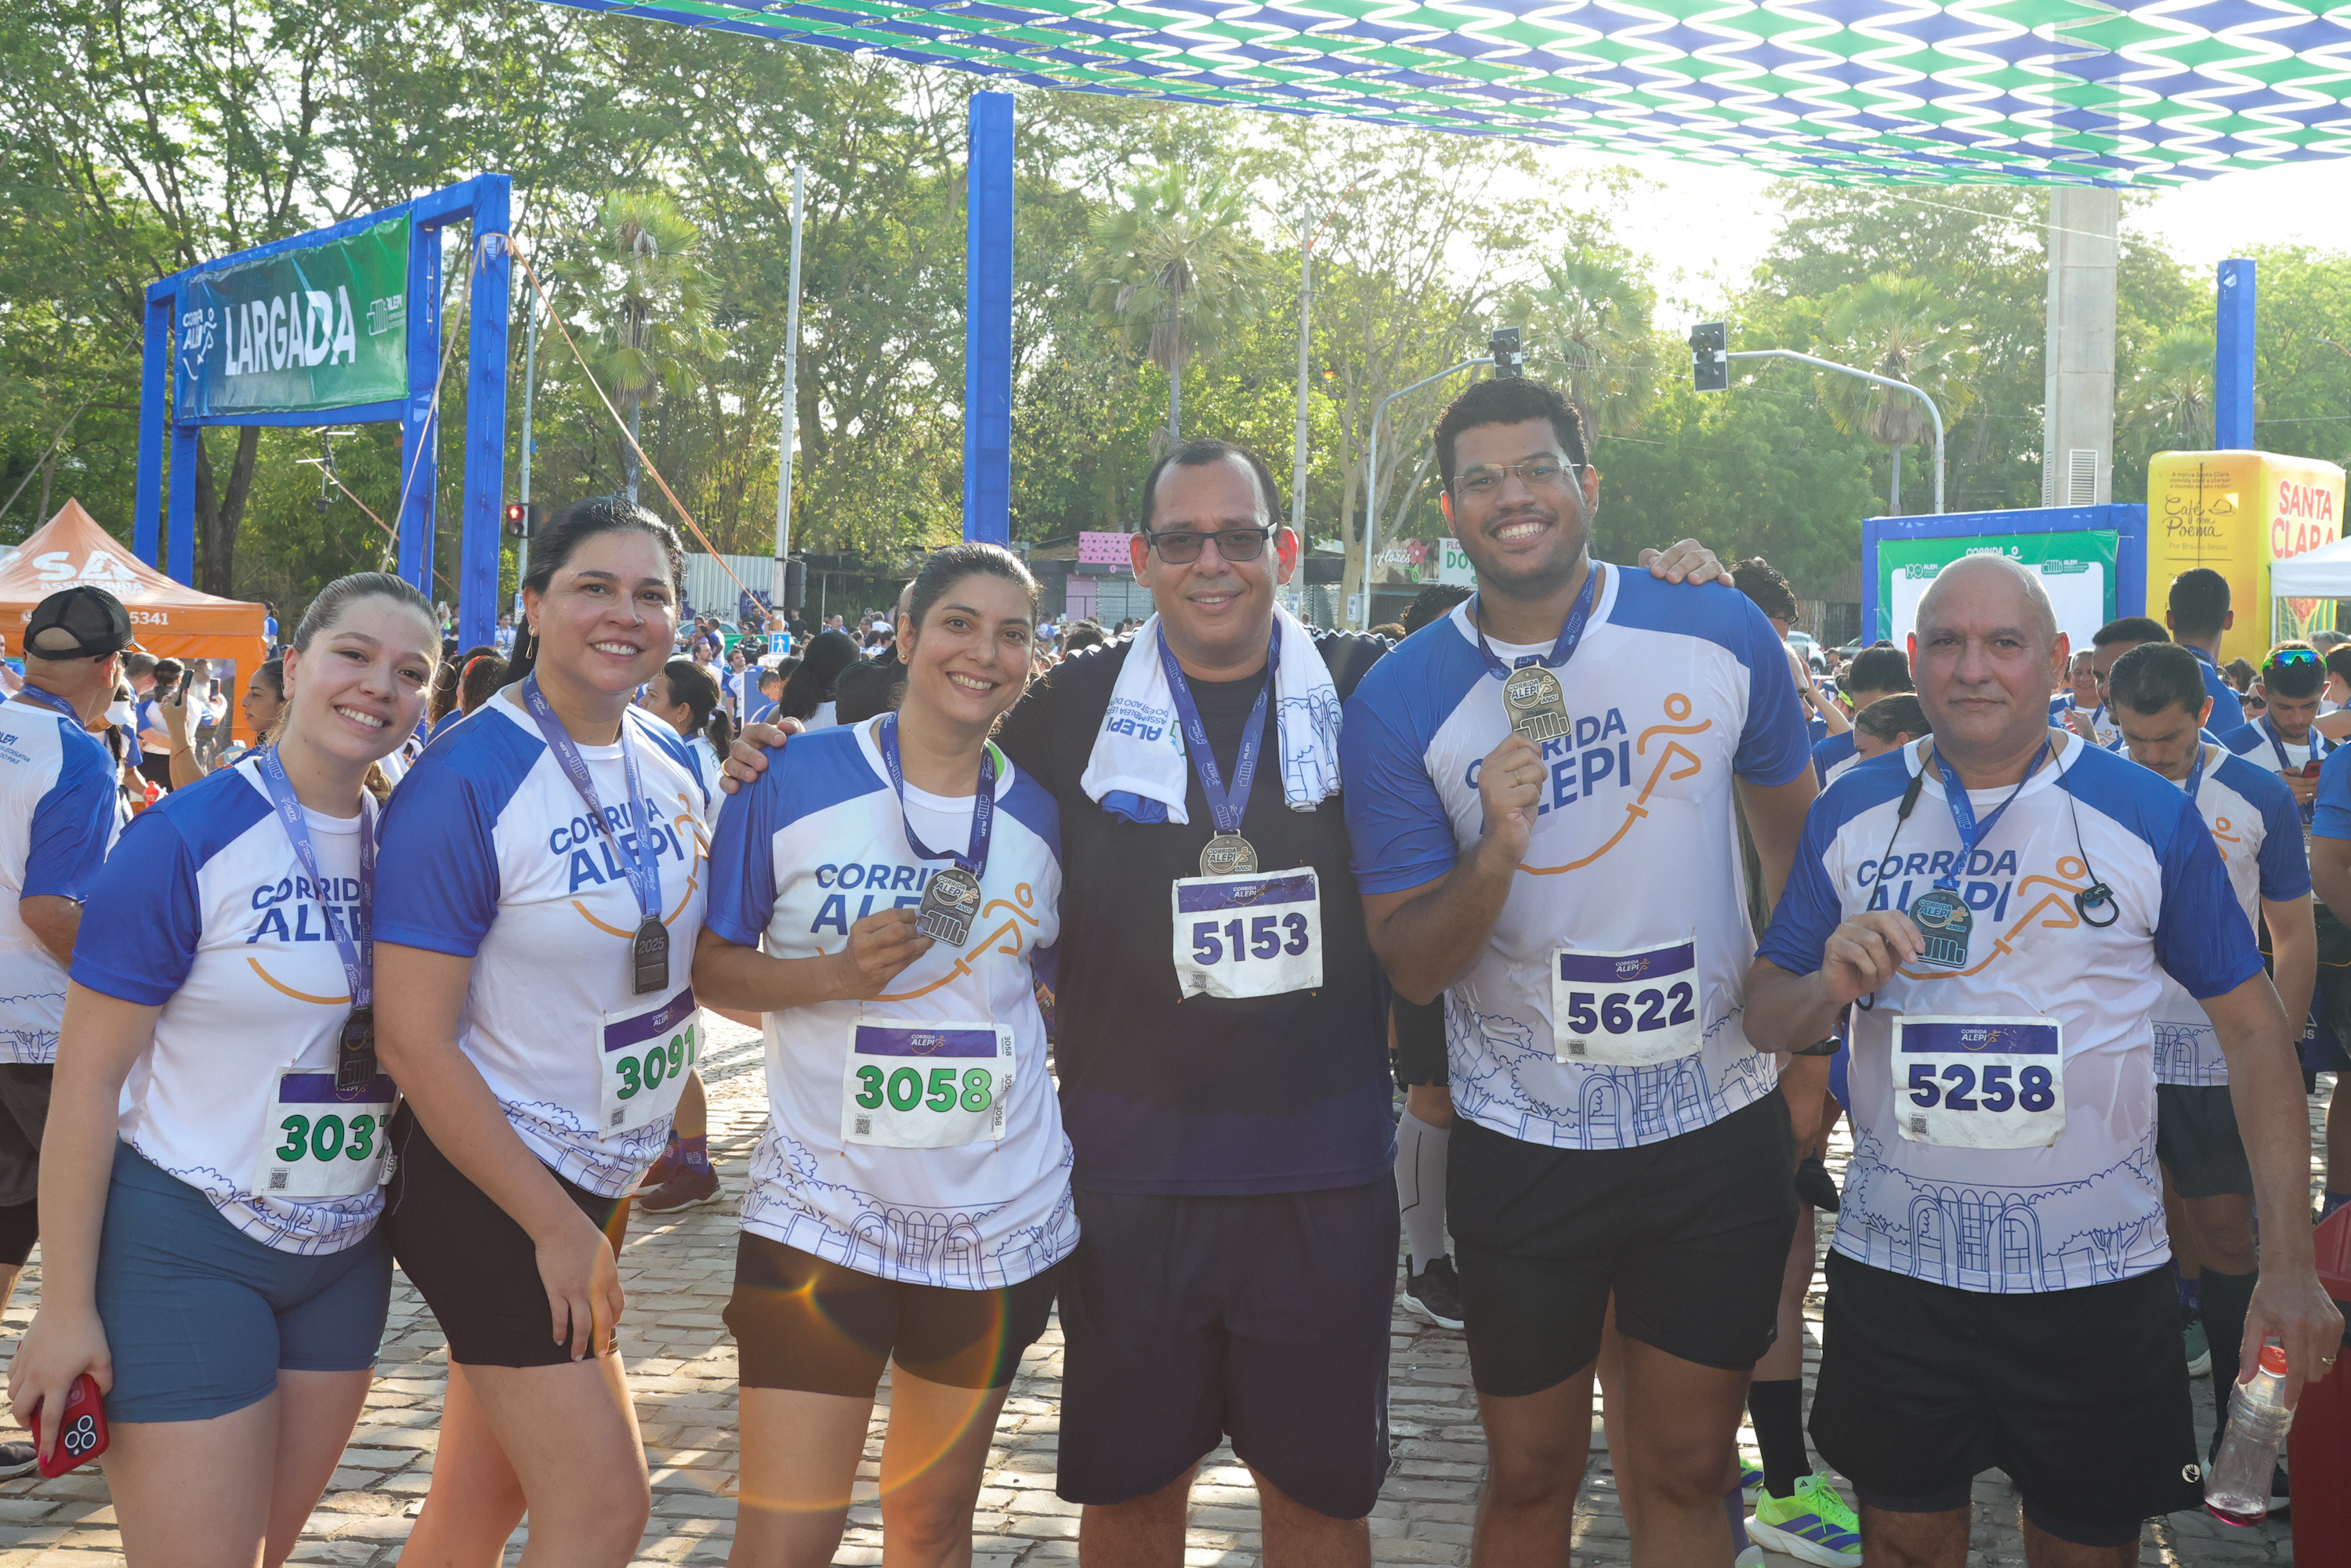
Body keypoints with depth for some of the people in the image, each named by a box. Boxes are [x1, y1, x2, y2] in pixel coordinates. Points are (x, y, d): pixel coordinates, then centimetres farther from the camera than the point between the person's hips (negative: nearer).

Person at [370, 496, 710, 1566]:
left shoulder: (670, 760, 3)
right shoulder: (465, 783, -18)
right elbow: (413, 1042, -19)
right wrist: (558, 1228, -17)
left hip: (605, 1172, 7)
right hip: (485, 1184, -7)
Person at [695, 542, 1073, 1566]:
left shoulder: (1041, 816, 2)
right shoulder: (795, 780, -7)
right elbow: (711, 965, -4)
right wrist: (835, 973, -20)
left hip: (999, 1213, 3)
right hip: (822, 1205, -3)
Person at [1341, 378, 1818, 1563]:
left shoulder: (1722, 635, -5)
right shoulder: (1400, 701, -7)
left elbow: (1798, 835, 11)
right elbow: (1408, 966, -7)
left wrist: (1809, 1048, 12)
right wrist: (1494, 856, -26)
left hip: (1718, 1124, 1)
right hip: (1523, 1142, 0)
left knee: (1687, 1471, 12)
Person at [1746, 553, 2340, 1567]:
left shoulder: (2150, 816, -4)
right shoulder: (1850, 813, 2)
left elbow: (2251, 1027, -2)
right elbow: (1764, 1010, 6)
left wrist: (2289, 1261, -8)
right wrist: (1828, 987, -18)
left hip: (2098, 1275, -1)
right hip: (1894, 1265, 2)